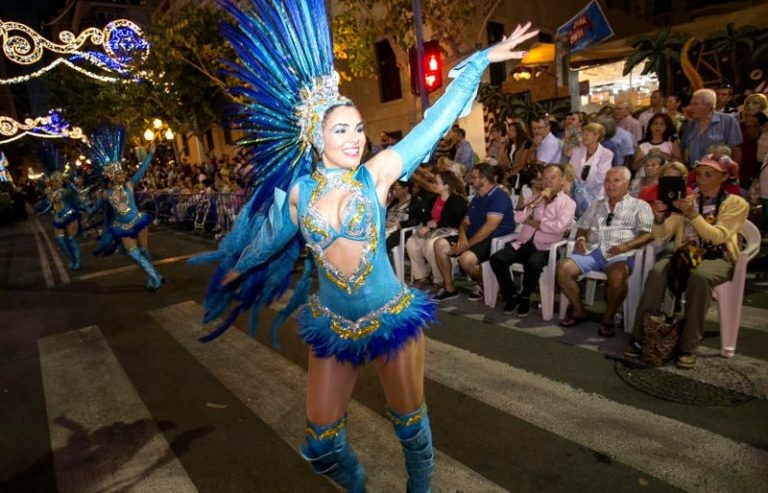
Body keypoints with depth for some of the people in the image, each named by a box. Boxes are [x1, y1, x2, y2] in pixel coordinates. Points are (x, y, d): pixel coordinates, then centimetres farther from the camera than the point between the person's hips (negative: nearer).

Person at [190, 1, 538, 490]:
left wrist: (481, 61, -5)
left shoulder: (376, 175, -8)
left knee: (410, 423, 15)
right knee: (322, 438, 12)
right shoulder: (298, 192, -3)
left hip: (392, 318, -2)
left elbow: (436, 121, -7)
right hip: (331, 327, 2)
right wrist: (235, 270, 32)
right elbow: (269, 237, 16)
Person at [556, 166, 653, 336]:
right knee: (562, 268, -22)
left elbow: (647, 234, 0)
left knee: (617, 276, -38)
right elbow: (582, 228, 26)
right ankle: (579, 311, -4)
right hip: (592, 250, 4)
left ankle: (608, 318, -13)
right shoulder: (596, 205, 26)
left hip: (620, 255, -4)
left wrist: (626, 246, -18)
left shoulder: (640, 206, 12)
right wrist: (580, 239, 1)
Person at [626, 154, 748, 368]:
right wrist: (659, 218, -19)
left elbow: (718, 236, -12)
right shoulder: (685, 200, 13)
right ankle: (640, 337, -27)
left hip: (717, 259, -2)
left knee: (699, 276, -38)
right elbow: (662, 234, 3)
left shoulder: (736, 203, 4)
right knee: (657, 271, -31)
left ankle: (688, 347, -29)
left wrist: (692, 214, -24)